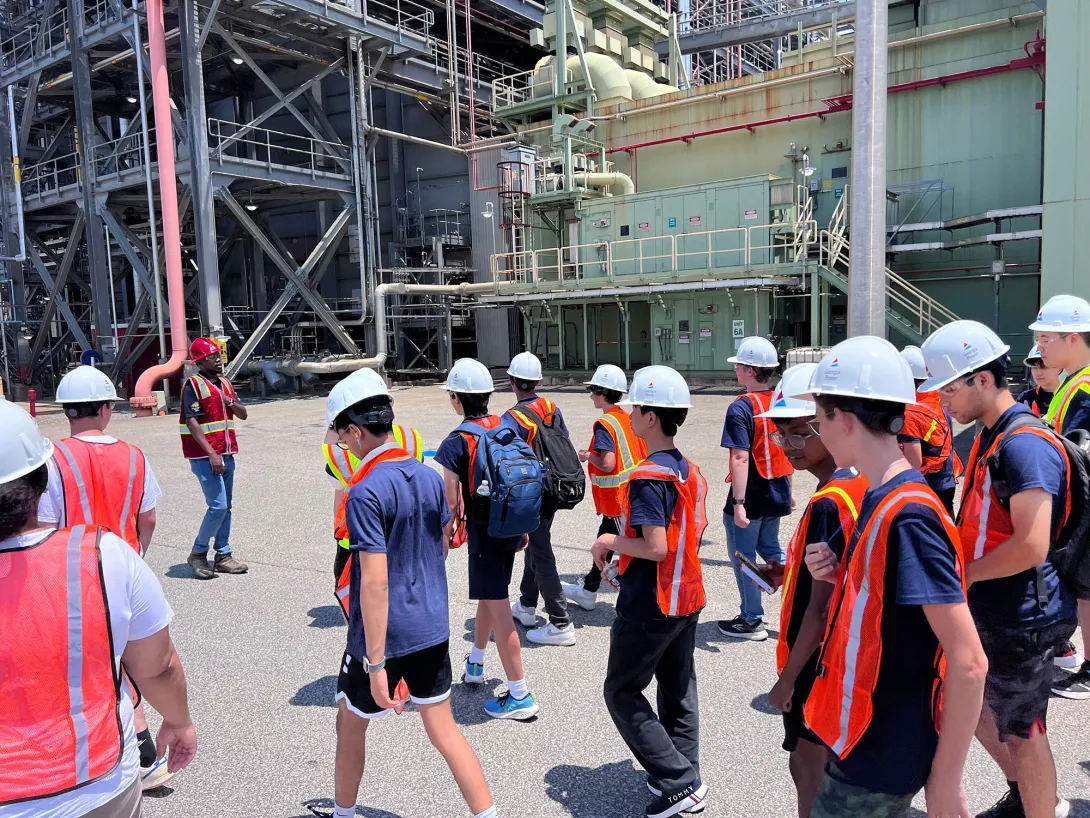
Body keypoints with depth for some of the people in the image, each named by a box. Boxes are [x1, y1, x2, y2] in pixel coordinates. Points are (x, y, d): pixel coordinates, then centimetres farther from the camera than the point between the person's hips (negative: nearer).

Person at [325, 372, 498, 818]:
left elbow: (375, 582, -25)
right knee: (444, 729, 14)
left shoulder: (365, 493, -22)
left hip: (384, 635, -5)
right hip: (432, 627, 6)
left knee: (351, 723, 20)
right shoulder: (430, 477, 0)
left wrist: (376, 664, -21)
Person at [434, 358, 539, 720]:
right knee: (488, 596, 24)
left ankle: (520, 696, 6)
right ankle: (474, 665, 44)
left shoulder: (456, 442, -16)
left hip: (483, 531, -8)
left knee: (499, 611, -1)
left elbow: (448, 503, -19)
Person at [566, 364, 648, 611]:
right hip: (632, 493, 9)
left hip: (617, 498, -9)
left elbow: (607, 464, -28)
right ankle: (588, 591, 36)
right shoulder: (628, 419, 6)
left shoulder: (604, 424, -19)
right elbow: (644, 453, 10)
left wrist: (588, 456, -9)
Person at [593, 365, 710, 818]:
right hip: (687, 599, 8)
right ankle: (685, 779, 29)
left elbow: (655, 547, -27)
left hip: (648, 607, -8)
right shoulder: (690, 470, 5)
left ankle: (680, 780, 7)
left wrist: (610, 542, -11)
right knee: (679, 690, 19)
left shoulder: (648, 477, -22)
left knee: (622, 691, 8)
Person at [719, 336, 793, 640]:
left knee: (744, 557, 9)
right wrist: (788, 490, 20)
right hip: (777, 493, 7)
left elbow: (741, 458, -24)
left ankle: (752, 621, 21)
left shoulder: (741, 409, -19)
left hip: (751, 496, -7)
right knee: (770, 549, 24)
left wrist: (738, 503, -23)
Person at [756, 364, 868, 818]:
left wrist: (788, 677, -16)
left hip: (818, 660, -9)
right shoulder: (862, 486, 2)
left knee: (810, 767, 9)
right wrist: (792, 573, 7)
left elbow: (822, 606, -24)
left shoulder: (828, 504, -25)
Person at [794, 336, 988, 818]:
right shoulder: (881, 499, 2)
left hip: (882, 756, -8)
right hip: (865, 735, 8)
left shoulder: (908, 515, -25)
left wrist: (946, 779, -17)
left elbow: (968, 663, -24)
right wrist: (840, 575, -4)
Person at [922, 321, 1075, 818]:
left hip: (1021, 620, -10)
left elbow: (1031, 547, -30)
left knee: (1020, 732, 8)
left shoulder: (1025, 445, -23)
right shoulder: (989, 436, 7)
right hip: (986, 613, 10)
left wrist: (959, 574, -19)